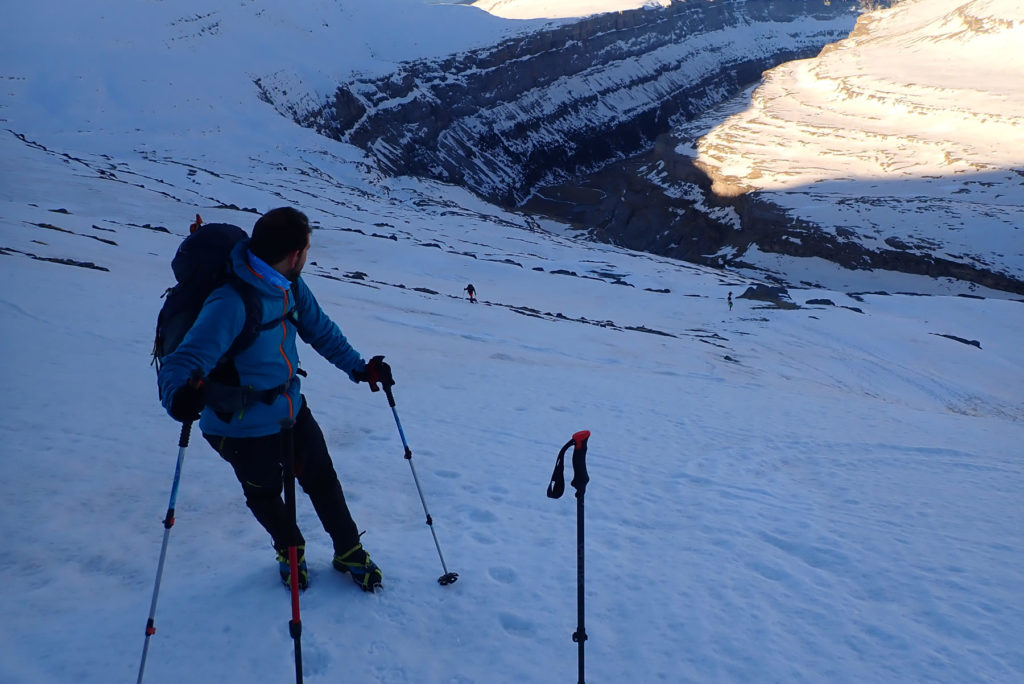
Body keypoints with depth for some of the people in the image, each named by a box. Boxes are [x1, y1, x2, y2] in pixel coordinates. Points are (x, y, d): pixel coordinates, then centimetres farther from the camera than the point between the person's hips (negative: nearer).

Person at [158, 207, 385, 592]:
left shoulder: (290, 286, -8)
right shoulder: (230, 303, -32)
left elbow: (320, 330, 8)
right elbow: (184, 362, -37)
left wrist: (359, 368, 4)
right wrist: (180, 395, -59)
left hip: (291, 409, 6)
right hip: (243, 428, -6)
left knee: (322, 480, 17)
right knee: (265, 494, 18)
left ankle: (349, 552, 39)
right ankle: (290, 550, 48)